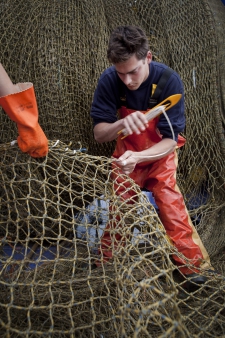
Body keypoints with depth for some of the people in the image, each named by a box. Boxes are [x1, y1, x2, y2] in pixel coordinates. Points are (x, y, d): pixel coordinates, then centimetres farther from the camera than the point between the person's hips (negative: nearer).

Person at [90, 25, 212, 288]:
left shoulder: (169, 81, -27)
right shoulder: (109, 81, -22)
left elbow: (170, 140, -25)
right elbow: (99, 133, -19)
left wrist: (137, 157, -44)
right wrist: (121, 124, -42)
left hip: (160, 156, -1)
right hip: (126, 156, 2)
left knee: (172, 207, -13)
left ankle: (192, 268, 4)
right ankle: (106, 263, 29)